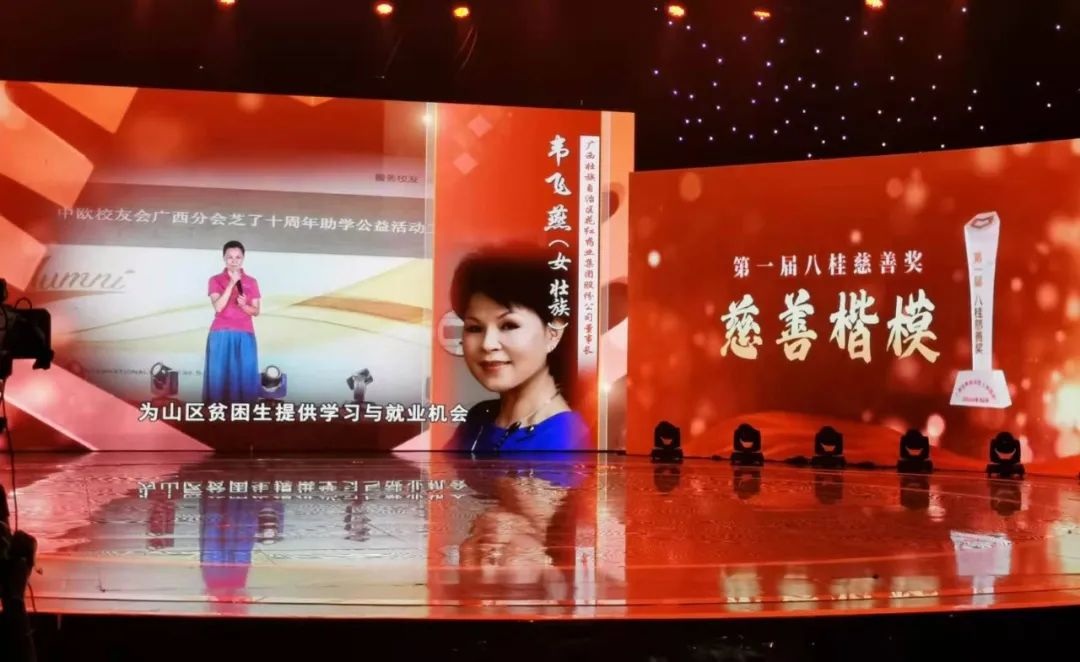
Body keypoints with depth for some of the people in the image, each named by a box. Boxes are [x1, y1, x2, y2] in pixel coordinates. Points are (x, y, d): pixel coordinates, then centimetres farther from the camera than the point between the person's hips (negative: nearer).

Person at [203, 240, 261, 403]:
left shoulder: (251, 282, 8)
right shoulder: (215, 280, 2)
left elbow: (256, 311, 8)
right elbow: (218, 307, -10)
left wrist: (243, 305, -14)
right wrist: (231, 283, -15)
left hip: (244, 336, 2)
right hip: (221, 335, -2)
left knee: (245, 376, -2)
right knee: (219, 375, -3)